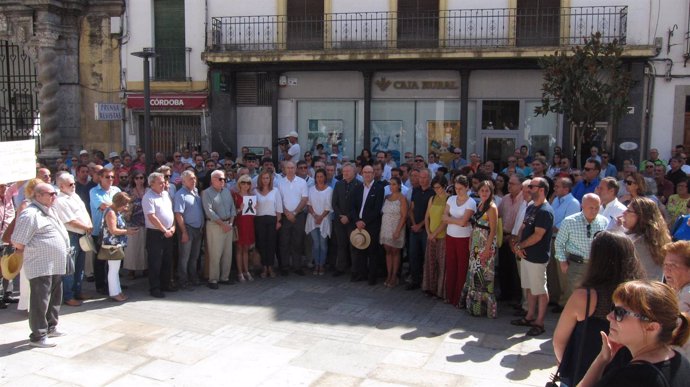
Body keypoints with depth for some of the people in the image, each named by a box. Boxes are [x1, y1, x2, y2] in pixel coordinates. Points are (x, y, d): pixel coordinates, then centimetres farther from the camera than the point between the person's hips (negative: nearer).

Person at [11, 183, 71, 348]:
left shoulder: (50, 211, 14)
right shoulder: (30, 214, -17)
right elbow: (17, 242, -18)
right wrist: (29, 251, -2)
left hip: (56, 265, 10)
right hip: (41, 267, -10)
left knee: (55, 298, 19)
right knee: (40, 301, -3)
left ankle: (50, 327, 33)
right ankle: (38, 336, 5)